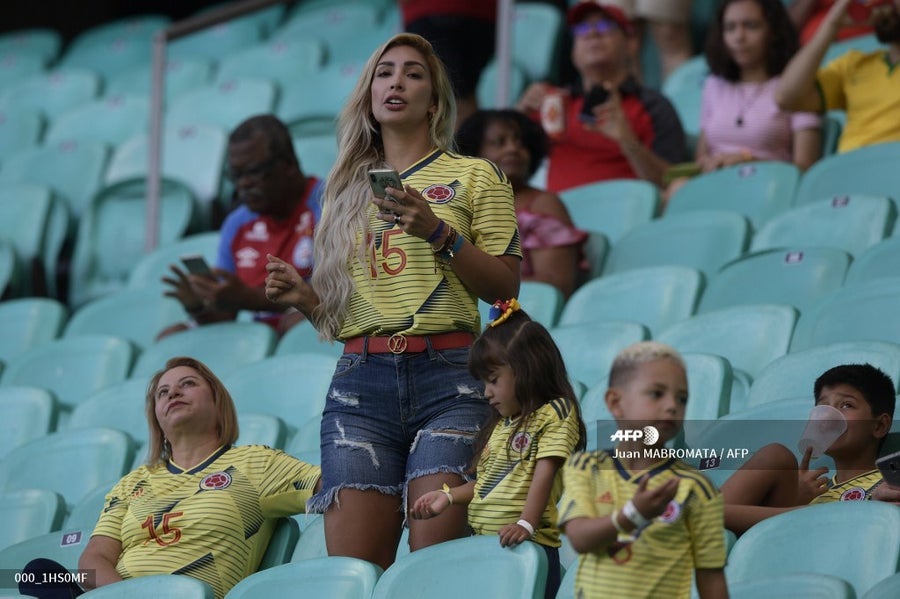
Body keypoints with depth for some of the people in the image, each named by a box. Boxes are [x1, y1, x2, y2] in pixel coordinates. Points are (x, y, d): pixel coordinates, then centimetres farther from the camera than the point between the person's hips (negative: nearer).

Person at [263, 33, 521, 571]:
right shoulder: (348, 189, 21)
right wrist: (306, 299, 2)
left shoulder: (475, 176, 10)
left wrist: (439, 233, -9)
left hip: (447, 374, -3)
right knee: (349, 571, -8)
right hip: (361, 380, 3)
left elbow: (506, 288, 1)